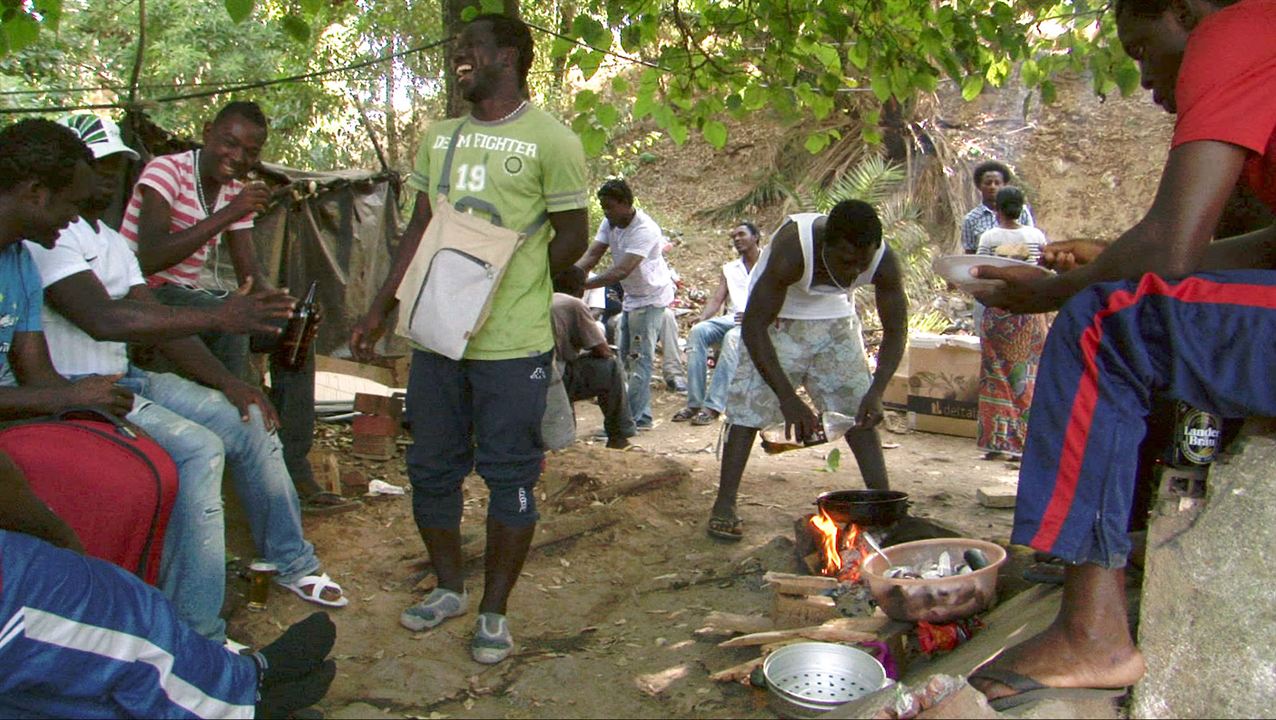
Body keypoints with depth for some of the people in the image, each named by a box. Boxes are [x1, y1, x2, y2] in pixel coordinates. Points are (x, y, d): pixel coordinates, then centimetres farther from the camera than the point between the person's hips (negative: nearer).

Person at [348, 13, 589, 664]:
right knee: (431, 469, 14)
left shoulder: (551, 141, -5)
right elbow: (419, 230, 17)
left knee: (509, 476, 3)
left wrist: (505, 289, -6)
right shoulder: (438, 137, 14)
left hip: (512, 342, -6)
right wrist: (379, 309, 14)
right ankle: (449, 588, 34)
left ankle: (494, 612, 19)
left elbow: (573, 237, -3)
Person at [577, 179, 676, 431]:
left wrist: (581, 285, -41)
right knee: (627, 356, 11)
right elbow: (592, 255, -10)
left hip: (651, 297, -9)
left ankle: (636, 418, -9)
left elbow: (622, 271, -36)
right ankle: (641, 414, 19)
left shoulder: (645, 230, -29)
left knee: (639, 358, -12)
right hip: (631, 296, 9)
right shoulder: (610, 223, -4)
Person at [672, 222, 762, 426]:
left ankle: (713, 406, -41)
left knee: (733, 337, -38)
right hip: (731, 319, 5)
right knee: (697, 331, -26)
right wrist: (701, 320, -7)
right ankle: (694, 403, -30)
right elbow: (716, 299, 13)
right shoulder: (729, 269, 25)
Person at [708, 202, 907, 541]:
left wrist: (876, 392, -29)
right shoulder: (792, 250, -38)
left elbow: (896, 330, -14)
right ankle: (724, 505, -4)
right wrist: (789, 399, -39)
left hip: (836, 316, 4)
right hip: (778, 316, -3)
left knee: (860, 410, 0)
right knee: (749, 404, -11)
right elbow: (753, 326, -35)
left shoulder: (884, 261, -26)